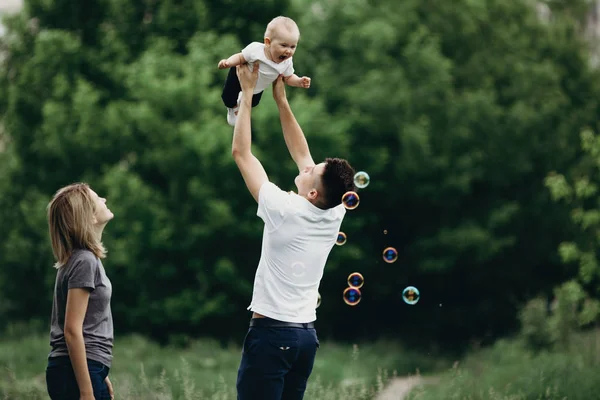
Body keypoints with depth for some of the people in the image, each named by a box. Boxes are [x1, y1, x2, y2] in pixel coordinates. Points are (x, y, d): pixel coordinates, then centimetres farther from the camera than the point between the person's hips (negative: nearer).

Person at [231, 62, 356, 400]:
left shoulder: (286, 211, -14)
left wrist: (248, 93, 0)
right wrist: (281, 100, 17)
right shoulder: (335, 215, 3)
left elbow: (241, 152, -7)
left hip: (271, 333, -7)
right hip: (306, 335, 7)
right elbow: (301, 154, 16)